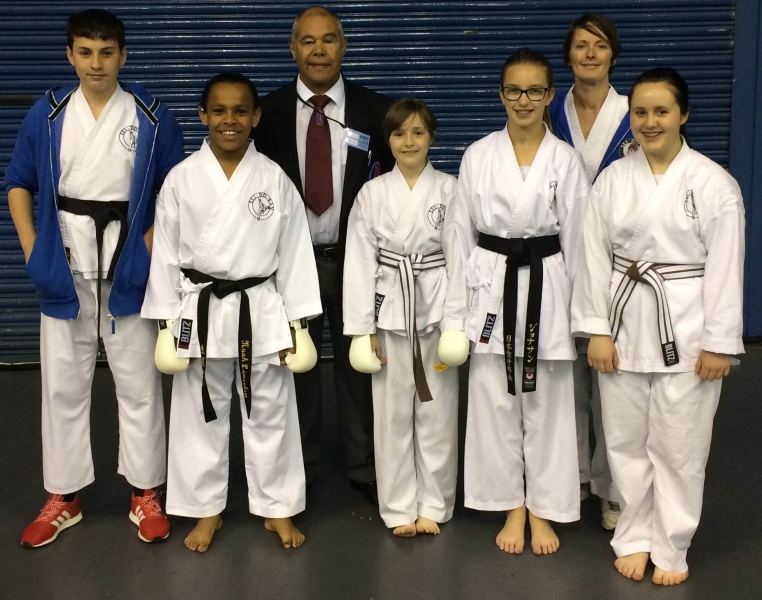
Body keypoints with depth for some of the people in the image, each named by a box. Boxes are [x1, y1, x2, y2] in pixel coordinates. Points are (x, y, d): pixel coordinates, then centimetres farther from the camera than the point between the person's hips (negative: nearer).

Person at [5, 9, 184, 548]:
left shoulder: (151, 118, -2)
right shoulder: (47, 116, 2)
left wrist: (151, 244, -7)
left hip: (127, 269, -1)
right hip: (64, 270, 2)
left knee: (139, 384, 6)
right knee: (63, 386, 10)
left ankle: (146, 494, 20)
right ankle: (63, 499, 24)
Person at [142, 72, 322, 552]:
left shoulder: (274, 179, -3)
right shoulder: (181, 179, -3)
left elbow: (294, 252, -1)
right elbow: (167, 253, 1)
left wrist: (295, 322, -2)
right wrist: (167, 322, -1)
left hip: (260, 310, 0)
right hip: (200, 311, 1)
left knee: (270, 413, 9)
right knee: (202, 414, 12)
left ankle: (278, 508, 26)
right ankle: (207, 510, 29)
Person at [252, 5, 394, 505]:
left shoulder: (375, 110, -2)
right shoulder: (269, 111, -1)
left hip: (355, 257, 0)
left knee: (358, 363, 9)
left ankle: (365, 467, 23)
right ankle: (299, 467, 27)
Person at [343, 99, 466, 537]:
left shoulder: (450, 190, -1)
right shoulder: (372, 194, 1)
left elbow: (461, 257, -3)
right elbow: (361, 262, 0)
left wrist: (459, 324, -8)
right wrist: (363, 328, -3)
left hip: (437, 309, -1)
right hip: (390, 312, 1)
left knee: (437, 411, 7)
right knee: (393, 412, 7)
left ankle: (433, 505, 22)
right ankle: (400, 508, 21)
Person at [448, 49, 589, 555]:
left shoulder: (566, 161, -1)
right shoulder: (478, 156, 1)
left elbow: (577, 239, 1)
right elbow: (461, 234, 4)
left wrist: (579, 310, 0)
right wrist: (458, 303, 2)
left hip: (546, 288, 0)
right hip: (492, 286, 1)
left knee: (547, 401, 8)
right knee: (496, 400, 7)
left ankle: (544, 508, 24)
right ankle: (512, 506, 25)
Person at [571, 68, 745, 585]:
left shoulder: (714, 183, -7)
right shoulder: (613, 179, 2)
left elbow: (725, 267, -7)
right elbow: (595, 256, 2)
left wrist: (718, 342, -9)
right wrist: (597, 330, -3)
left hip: (687, 329, -3)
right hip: (625, 324, 3)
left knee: (680, 447, 7)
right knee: (627, 441, 12)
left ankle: (672, 548, 25)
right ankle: (634, 538, 31)